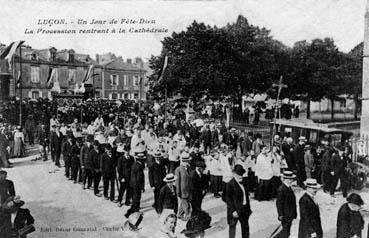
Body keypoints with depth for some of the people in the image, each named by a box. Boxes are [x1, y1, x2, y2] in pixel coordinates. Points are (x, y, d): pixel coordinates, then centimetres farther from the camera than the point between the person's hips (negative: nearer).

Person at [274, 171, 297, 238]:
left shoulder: (289, 187, 8)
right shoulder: (281, 189, -20)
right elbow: (279, 203, -19)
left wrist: (294, 213, 19)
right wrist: (281, 215, -19)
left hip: (290, 214, 9)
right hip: (285, 215, -9)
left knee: (286, 231, 17)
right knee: (286, 232, -1)